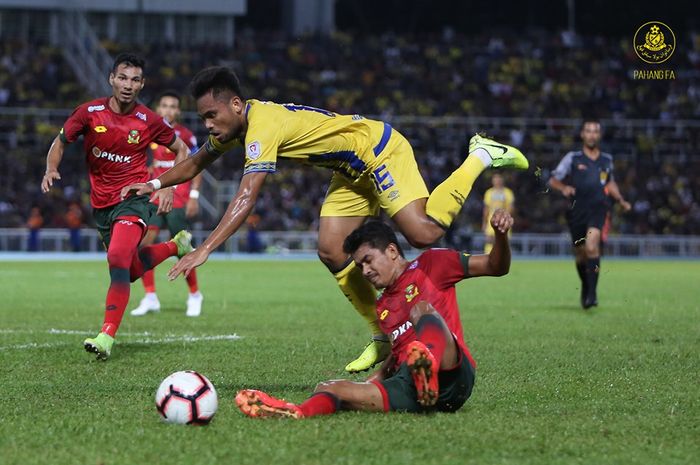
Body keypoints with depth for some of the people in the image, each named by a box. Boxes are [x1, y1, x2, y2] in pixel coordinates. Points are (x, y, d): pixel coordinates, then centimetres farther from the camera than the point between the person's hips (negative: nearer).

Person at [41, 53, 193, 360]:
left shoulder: (149, 121, -8)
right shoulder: (89, 112, -5)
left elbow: (181, 150, 8)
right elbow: (60, 142, 7)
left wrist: (168, 187, -4)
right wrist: (51, 169, -13)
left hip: (133, 198, -4)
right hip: (101, 204, 4)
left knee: (118, 259, -28)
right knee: (132, 271, 18)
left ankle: (107, 338, -31)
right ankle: (176, 245, 48)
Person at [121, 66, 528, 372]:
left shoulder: (263, 125, -31)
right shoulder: (235, 124, -1)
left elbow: (246, 199, -39)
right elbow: (199, 162, 19)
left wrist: (205, 250, -43)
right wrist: (156, 183, 7)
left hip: (379, 149, -9)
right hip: (353, 171, 9)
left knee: (423, 233, -22)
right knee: (332, 251, -4)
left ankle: (481, 158, 0)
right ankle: (383, 337, 5)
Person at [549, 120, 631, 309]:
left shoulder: (606, 160, 12)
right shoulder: (573, 158, 4)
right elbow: (553, 180, 4)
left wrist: (621, 200, 17)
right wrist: (564, 188, -17)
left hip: (598, 209, 0)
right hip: (577, 211, 1)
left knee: (592, 246, -24)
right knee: (580, 254, 9)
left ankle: (592, 293, -25)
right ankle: (585, 286, 37)